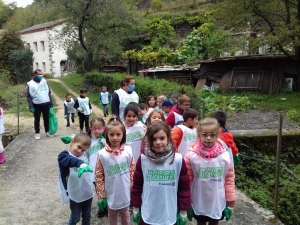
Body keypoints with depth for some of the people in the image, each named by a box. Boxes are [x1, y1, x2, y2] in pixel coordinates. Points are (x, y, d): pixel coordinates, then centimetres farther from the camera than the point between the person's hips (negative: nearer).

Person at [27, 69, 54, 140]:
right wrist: (31, 107, -12)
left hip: (46, 104, 3)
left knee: (46, 118, 14)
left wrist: (51, 104, 4)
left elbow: (49, 93, 7)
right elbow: (29, 96, -5)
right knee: (37, 120, 9)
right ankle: (37, 133, 21)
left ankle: (47, 131, 28)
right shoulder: (30, 84, -6)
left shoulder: (44, 81, 3)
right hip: (36, 105, -2)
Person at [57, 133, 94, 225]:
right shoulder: (64, 156, -18)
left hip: (88, 192, 4)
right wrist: (81, 164, -60)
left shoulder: (85, 154, -6)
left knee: (86, 215, 24)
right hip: (75, 194, -4)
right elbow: (71, 160, -42)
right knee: (75, 218, 18)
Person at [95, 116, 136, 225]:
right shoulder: (102, 154, -17)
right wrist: (101, 196, -8)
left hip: (125, 193, 1)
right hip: (111, 195, -1)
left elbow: (133, 171, -2)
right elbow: (99, 176, -11)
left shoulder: (128, 151, -12)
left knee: (125, 215, 24)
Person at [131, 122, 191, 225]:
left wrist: (183, 212, 1)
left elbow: (184, 188, -3)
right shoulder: (142, 160, -9)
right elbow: (137, 186, 0)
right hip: (147, 216, 1)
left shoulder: (178, 160, -12)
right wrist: (136, 209, 5)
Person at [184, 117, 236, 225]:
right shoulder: (191, 156, -16)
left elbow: (229, 178, -1)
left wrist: (230, 198, 2)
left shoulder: (224, 156, -11)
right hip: (199, 203, -1)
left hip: (218, 202, 1)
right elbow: (187, 179, -8)